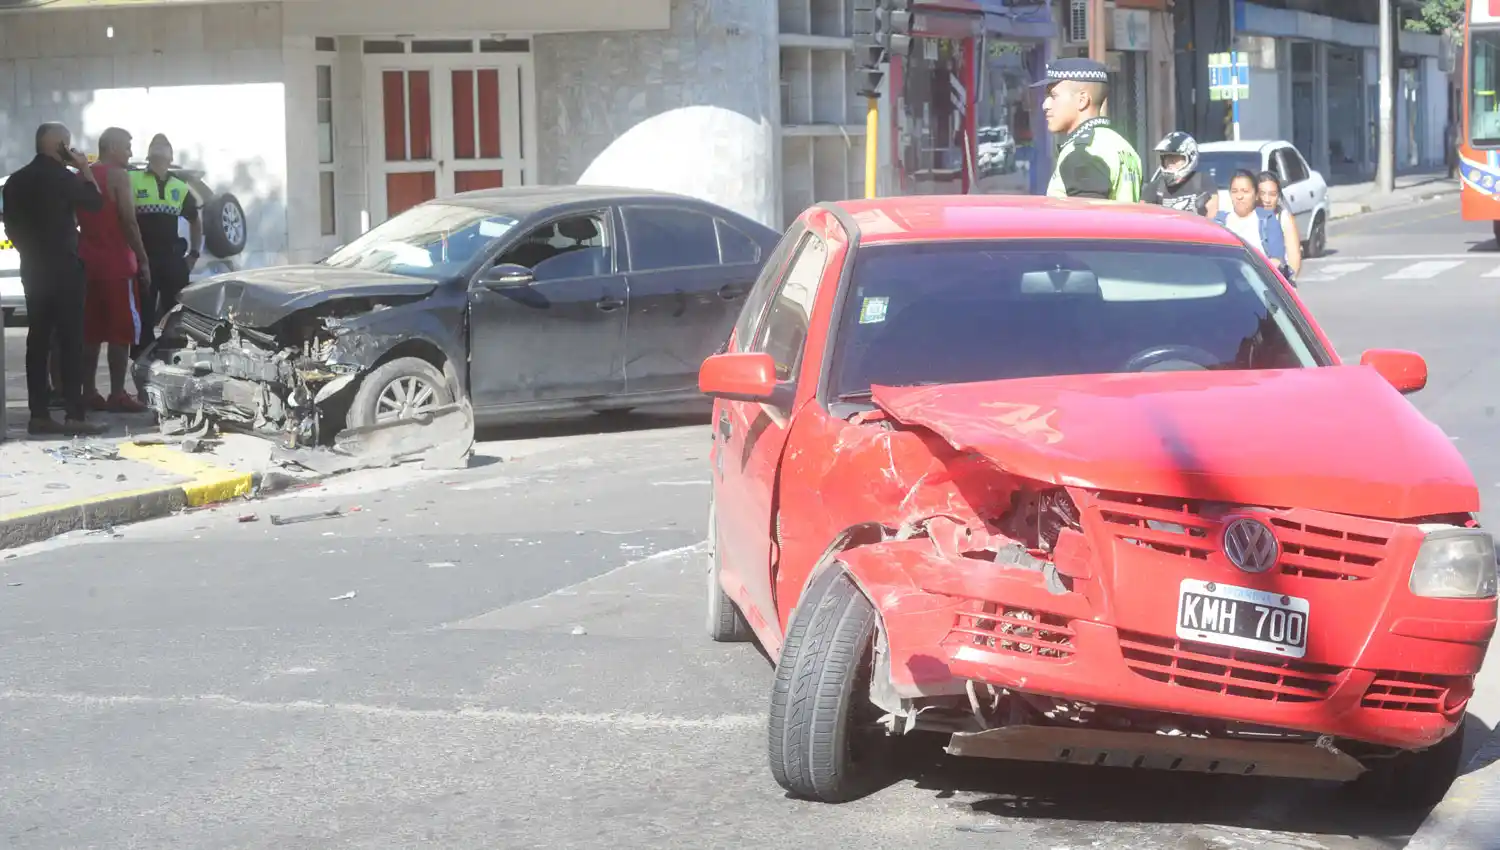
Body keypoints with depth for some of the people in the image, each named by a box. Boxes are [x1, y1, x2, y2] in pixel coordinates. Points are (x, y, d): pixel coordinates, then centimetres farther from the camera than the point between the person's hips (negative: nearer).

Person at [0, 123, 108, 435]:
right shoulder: (61, 176, -13)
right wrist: (85, 169, 2)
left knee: (38, 339, 7)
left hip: (32, 268, 7)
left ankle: (38, 414, 6)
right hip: (63, 267, -7)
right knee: (70, 340, -8)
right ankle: (74, 416, -12)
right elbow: (95, 201, -6)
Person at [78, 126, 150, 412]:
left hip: (88, 262, 7)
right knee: (121, 331, -4)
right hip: (116, 263, -7)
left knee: (91, 331, 11)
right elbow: (128, 222, -16)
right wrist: (143, 260, -12)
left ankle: (89, 392, 11)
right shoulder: (118, 176, -10)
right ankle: (117, 395, -7)